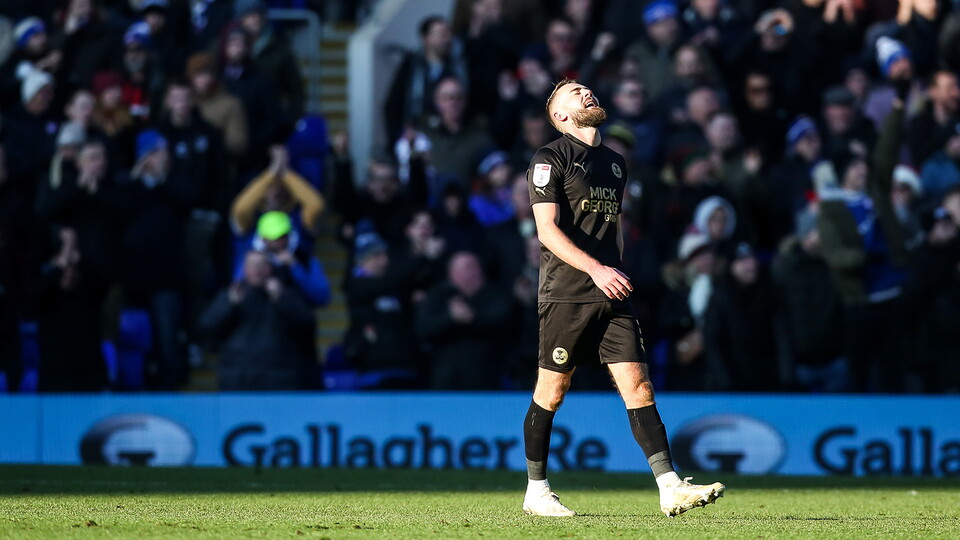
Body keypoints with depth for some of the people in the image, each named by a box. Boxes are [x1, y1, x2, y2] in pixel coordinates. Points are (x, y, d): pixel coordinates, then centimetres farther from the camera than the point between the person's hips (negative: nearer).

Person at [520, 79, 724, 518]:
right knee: (551, 392, 1)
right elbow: (547, 229, -13)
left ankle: (670, 489, -12)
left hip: (611, 297, 6)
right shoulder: (550, 159, -4)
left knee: (637, 385, -5)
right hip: (566, 295, -6)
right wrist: (595, 268, -24)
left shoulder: (614, 162, 19)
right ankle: (536, 491, 14)